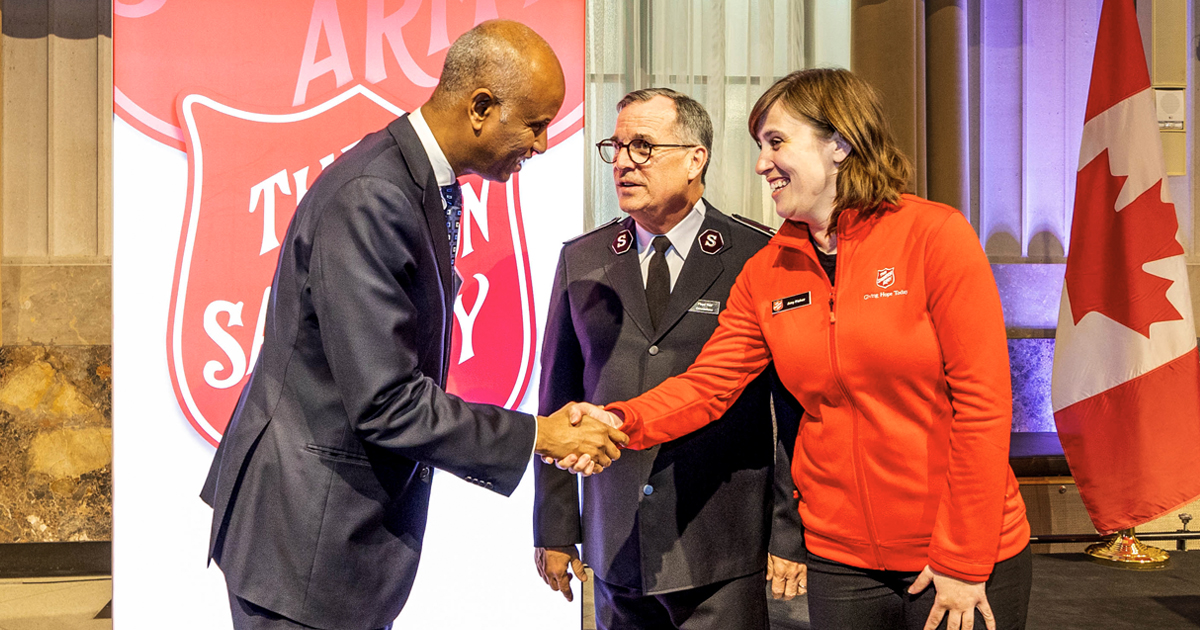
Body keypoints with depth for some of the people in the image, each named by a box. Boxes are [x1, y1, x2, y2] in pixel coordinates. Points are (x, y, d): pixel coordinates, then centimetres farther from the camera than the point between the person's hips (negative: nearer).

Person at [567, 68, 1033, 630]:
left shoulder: (934, 235, -10)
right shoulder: (766, 272, 4)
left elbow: (983, 400, -13)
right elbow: (708, 382, -1)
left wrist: (963, 562, -14)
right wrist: (624, 422, -21)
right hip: (840, 559, 4)